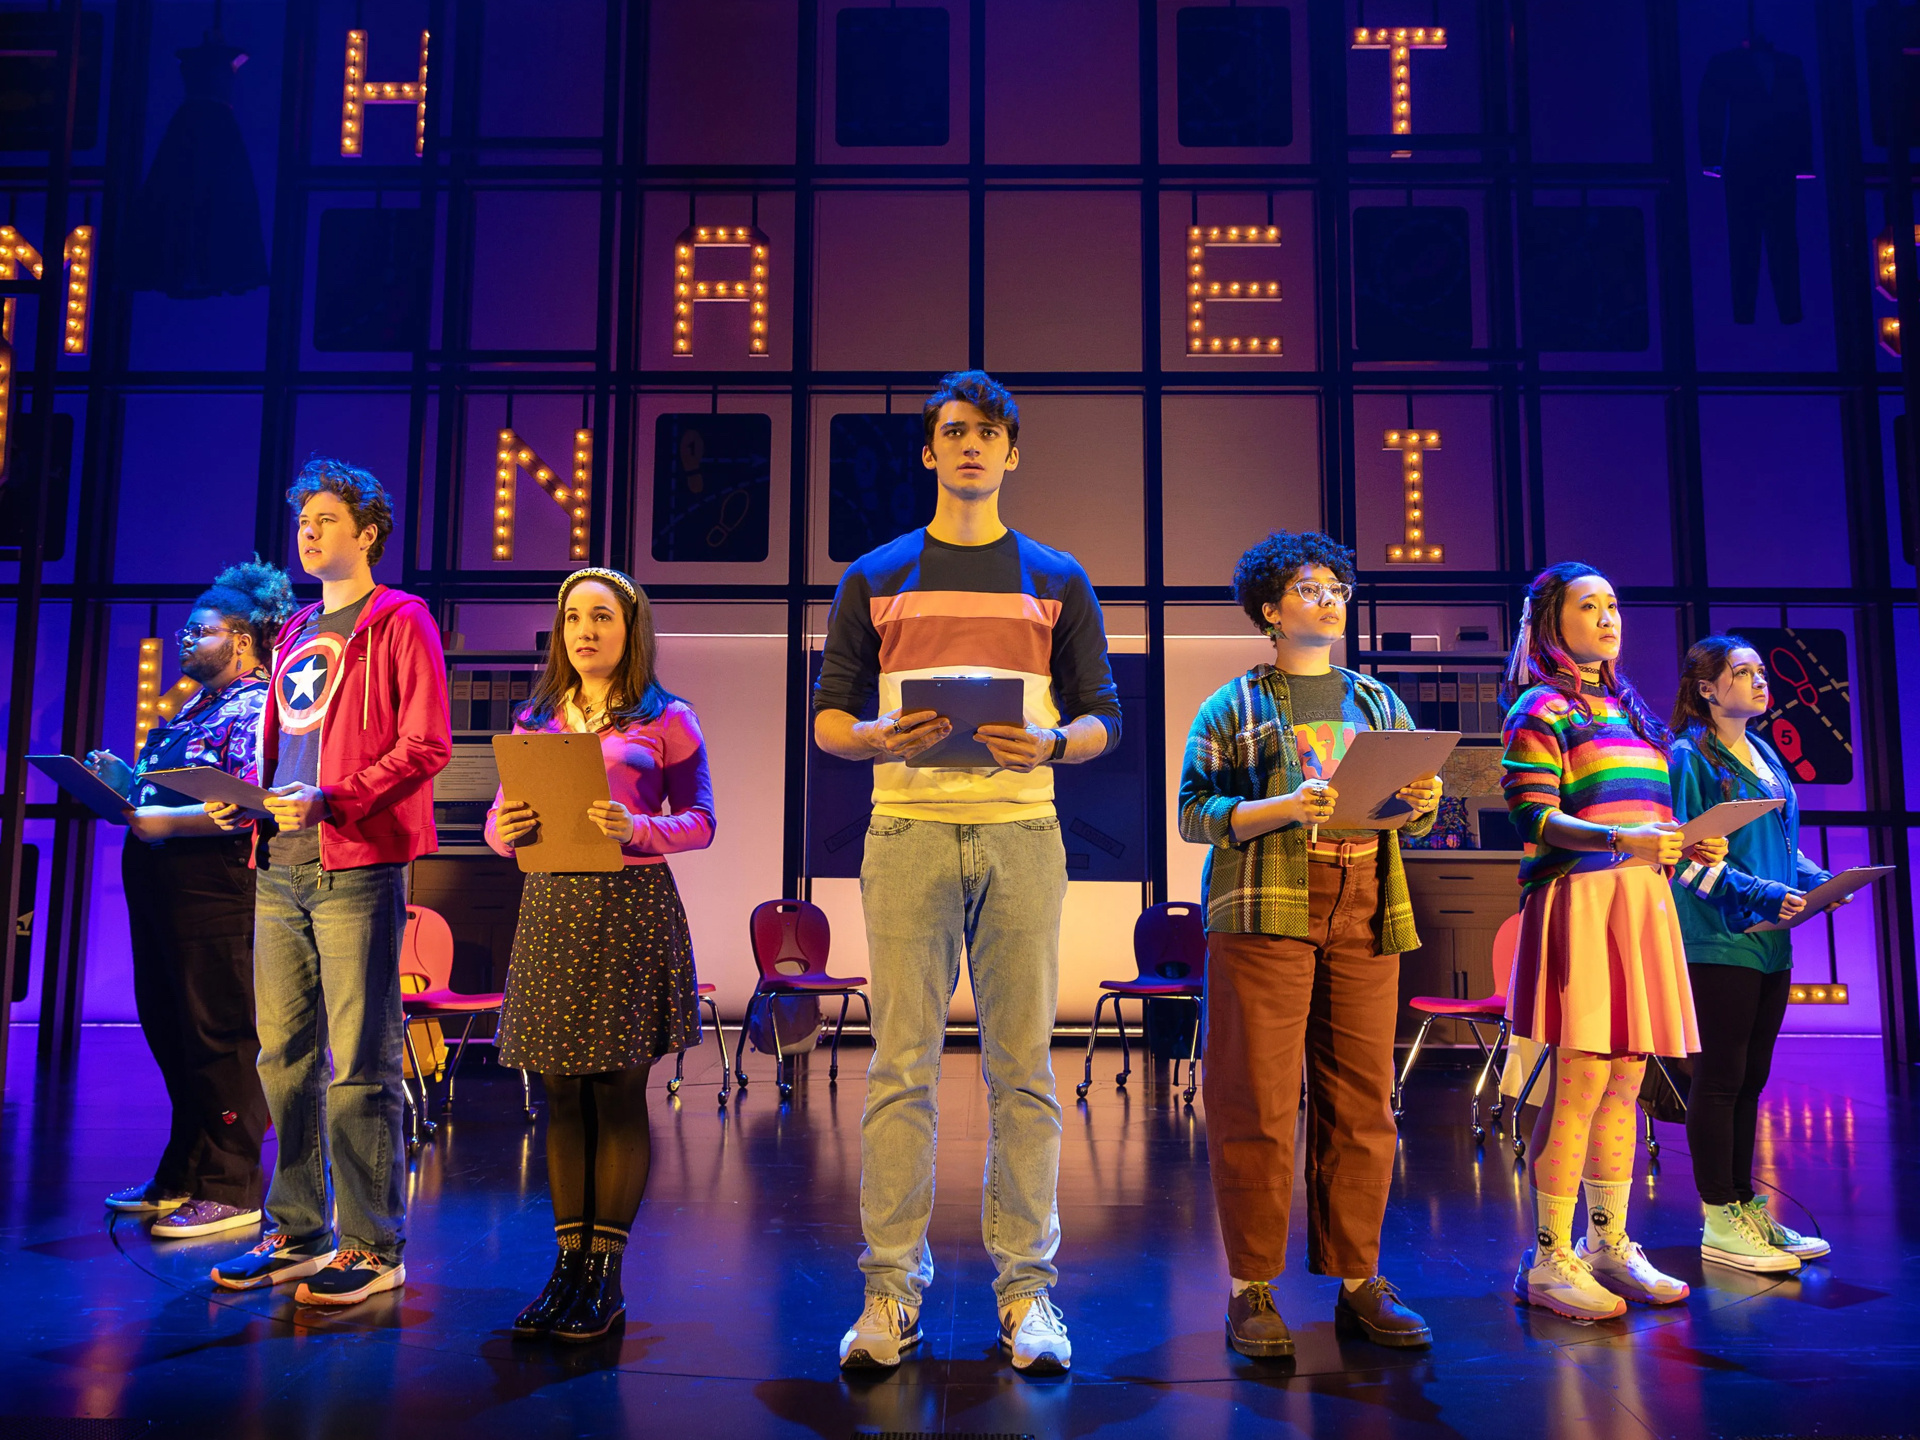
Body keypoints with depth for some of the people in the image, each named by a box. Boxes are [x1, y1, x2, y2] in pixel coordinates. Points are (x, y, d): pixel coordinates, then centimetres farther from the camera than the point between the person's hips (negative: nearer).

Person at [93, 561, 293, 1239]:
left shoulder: (256, 708, -9)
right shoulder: (196, 707, 21)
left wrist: (168, 822, -23)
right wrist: (122, 779, 8)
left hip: (215, 891, -10)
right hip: (159, 887, 10)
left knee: (219, 1037, -5)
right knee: (168, 1031, 14)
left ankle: (231, 1189, 3)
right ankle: (184, 1174, 26)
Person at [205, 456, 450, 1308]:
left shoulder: (400, 621, -1)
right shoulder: (295, 633, 22)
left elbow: (426, 746, -10)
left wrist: (333, 800, -19)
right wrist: (243, 803, 8)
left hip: (357, 867, -7)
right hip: (281, 867, 8)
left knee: (358, 1065, -5)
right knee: (285, 1059, 10)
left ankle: (372, 1246, 3)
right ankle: (295, 1234, 20)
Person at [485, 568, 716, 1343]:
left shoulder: (667, 719, 4)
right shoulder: (534, 721, 15)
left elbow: (700, 821, 0)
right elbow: (502, 821, 15)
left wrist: (637, 828, -19)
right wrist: (505, 830, -9)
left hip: (632, 908, -4)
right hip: (551, 906, 4)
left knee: (619, 1092, -1)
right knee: (563, 1093, 5)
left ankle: (605, 1273, 6)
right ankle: (568, 1263, 14)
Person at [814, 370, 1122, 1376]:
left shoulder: (1056, 580, 14)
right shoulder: (876, 577, 14)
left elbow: (1103, 718, 11)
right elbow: (828, 717, 11)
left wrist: (1053, 744, -11)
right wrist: (881, 740, -11)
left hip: (1021, 833, 0)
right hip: (907, 831, 0)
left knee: (1021, 1067, 2)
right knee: (900, 1065, -1)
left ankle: (1026, 1288, 11)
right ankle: (891, 1287, 8)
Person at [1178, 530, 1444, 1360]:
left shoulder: (1378, 703, 20)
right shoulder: (1233, 706, 7)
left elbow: (1411, 824, 19)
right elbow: (1194, 813, -2)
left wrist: (1420, 806, -4)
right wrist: (1284, 808, -17)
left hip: (1365, 916, 4)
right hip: (1265, 911, -4)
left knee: (1362, 1103, 3)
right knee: (1259, 1104, -5)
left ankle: (1358, 1282, 14)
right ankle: (1251, 1290, 5)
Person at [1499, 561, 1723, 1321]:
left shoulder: (1629, 710, 22)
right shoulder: (1541, 710, -3)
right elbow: (1534, 819, -13)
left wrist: (1685, 845, 6)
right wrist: (1623, 839, -26)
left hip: (1642, 899, 8)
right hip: (1579, 899, -8)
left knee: (1625, 1082, 10)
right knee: (1580, 1081, -9)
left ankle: (1608, 1244, 20)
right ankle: (1548, 1260, -1)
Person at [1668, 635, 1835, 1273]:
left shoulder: (1765, 756, 17)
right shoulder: (1690, 757, -8)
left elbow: (1784, 844, 22)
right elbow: (1687, 856, -13)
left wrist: (1818, 880, 3)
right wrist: (1759, 893, -22)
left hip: (1768, 942, 8)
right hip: (1718, 940, -8)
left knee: (1750, 1077, 12)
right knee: (1720, 1077, -3)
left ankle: (1744, 1207, 21)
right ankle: (1720, 1222, 5)